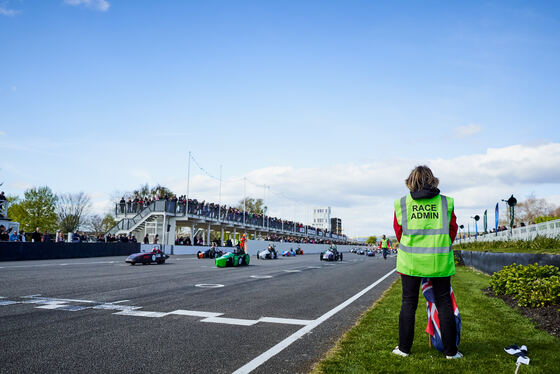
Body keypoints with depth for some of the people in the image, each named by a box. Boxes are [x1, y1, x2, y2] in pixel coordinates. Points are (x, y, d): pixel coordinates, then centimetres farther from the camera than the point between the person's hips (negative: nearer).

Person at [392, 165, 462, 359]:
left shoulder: (402, 204, 0)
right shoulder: (446, 203, 0)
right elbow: (452, 231, 7)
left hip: (410, 261, 0)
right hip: (439, 261, 0)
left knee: (408, 304, 9)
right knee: (444, 304, 9)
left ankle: (404, 348, 17)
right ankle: (450, 351, 15)